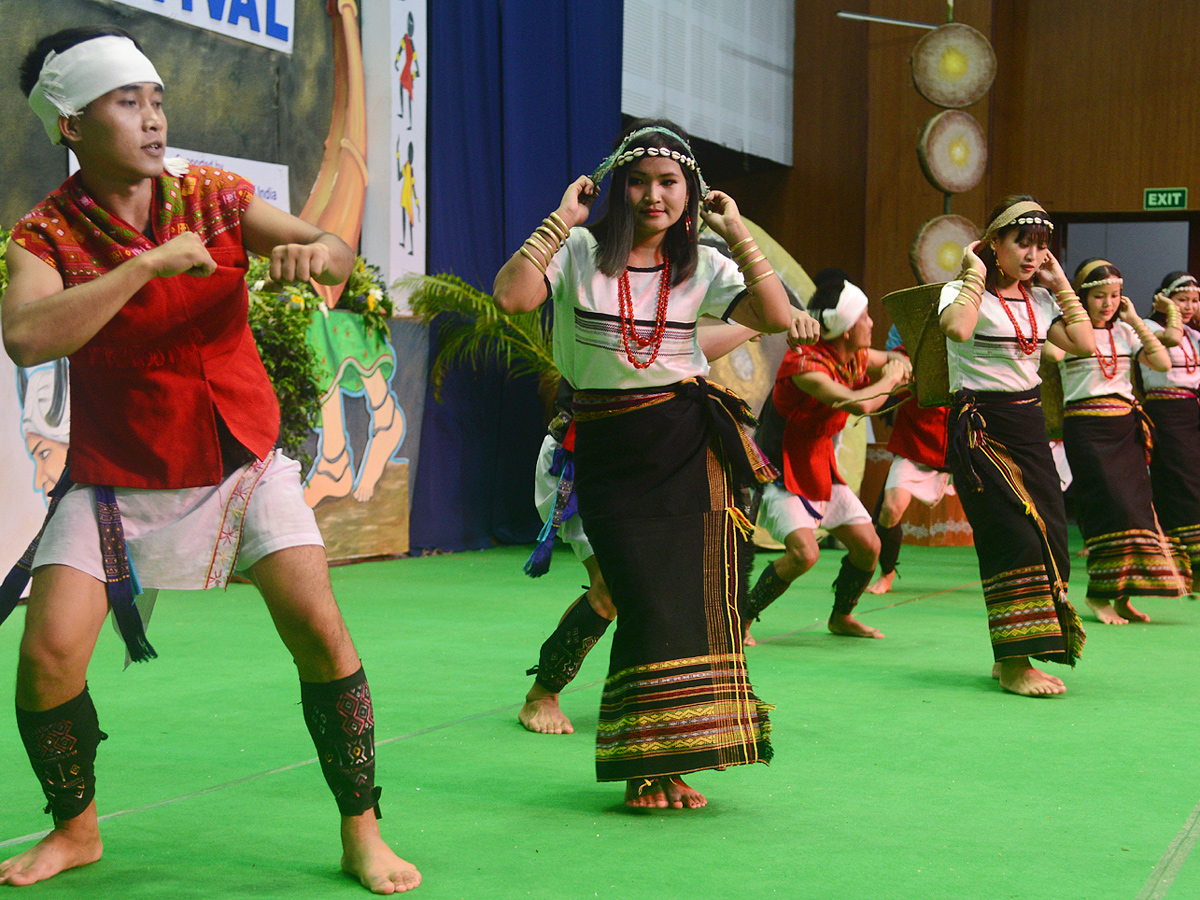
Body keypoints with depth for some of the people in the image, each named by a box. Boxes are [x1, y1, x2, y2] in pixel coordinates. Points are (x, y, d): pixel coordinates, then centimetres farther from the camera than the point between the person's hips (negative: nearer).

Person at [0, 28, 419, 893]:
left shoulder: (215, 196, -3)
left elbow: (339, 254, -8)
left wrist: (320, 253, -33)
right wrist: (151, 264, -31)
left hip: (243, 461, 1)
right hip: (117, 480, -1)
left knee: (319, 629, -13)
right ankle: (76, 828, 18)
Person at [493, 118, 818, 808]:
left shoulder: (703, 266, 7)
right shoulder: (580, 253, 0)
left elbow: (776, 317, -8)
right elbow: (510, 296, -17)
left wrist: (737, 232, -7)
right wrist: (561, 219, -13)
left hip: (692, 446, 3)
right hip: (610, 449, -2)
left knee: (698, 599, -1)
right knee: (649, 604, -8)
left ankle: (668, 765, 13)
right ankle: (644, 767, 8)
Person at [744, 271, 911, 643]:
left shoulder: (855, 358, 0)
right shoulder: (805, 364, -28)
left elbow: (894, 359, 22)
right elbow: (858, 404, -40)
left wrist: (898, 361, -4)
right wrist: (891, 379, -21)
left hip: (819, 469, 8)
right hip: (783, 471, -8)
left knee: (868, 547, 6)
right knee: (804, 552, -25)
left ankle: (841, 616, 31)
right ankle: (740, 619, -9)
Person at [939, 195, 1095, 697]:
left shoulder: (1039, 300, 14)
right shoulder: (965, 291, -6)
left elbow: (1084, 344, 5)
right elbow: (957, 328, -28)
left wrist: (1061, 284, 8)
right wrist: (976, 275, -15)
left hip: (1029, 426, 7)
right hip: (980, 425, -7)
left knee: (1050, 534, 1)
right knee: (1015, 534, -16)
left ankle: (1011, 656, 12)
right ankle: (1013, 664, -12)